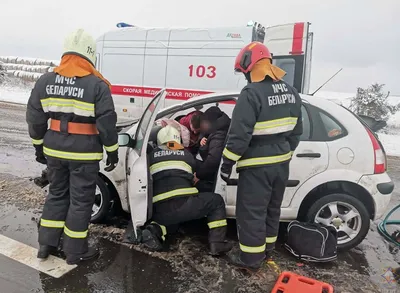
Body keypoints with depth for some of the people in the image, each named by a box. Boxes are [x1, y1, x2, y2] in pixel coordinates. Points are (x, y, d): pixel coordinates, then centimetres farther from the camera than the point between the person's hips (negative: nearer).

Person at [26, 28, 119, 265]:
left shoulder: (45, 81, 4)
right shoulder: (97, 85, -12)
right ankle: (75, 251, 19)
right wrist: (113, 152, -2)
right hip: (84, 152, -5)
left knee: (57, 194, 22)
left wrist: (39, 146, 18)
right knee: (81, 200, 7)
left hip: (54, 149, 5)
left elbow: (35, 119, 8)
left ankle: (46, 244, 29)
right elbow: (107, 124, -12)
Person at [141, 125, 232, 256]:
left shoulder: (152, 155, 19)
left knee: (162, 218, 38)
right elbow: (195, 176, 30)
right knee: (217, 201, 18)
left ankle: (154, 231, 2)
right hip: (185, 203, -3)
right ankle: (217, 243, 6)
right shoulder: (186, 154, 16)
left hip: (161, 210, 3)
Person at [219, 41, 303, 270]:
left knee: (251, 212, 5)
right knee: (272, 208, 21)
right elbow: (296, 131, 13)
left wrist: (227, 164, -11)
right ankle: (267, 248, 37)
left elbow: (239, 135, -21)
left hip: (257, 166, -8)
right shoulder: (291, 92, 7)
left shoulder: (252, 94, -20)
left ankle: (251, 258, 18)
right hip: (281, 163, 9)